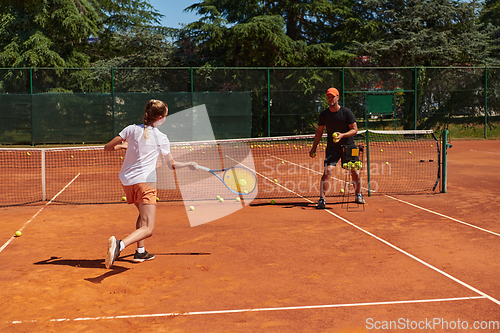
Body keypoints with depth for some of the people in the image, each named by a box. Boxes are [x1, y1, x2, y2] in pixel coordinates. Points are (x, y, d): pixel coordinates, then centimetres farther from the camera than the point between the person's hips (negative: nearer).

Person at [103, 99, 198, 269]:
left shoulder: (131, 129, 5)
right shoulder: (161, 138, 0)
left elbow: (107, 148, 6)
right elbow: (172, 165, 10)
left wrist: (123, 146, 25)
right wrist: (190, 164, 27)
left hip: (127, 181, 6)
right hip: (145, 181, -6)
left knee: (144, 214, 30)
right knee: (147, 229, -9)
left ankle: (140, 252, 27)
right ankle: (120, 244, -35)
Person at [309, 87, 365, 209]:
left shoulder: (346, 112, -9)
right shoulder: (323, 115, -2)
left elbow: (354, 129, -7)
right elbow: (319, 131, 10)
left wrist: (342, 135, -24)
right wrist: (314, 147, 5)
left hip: (349, 146, 0)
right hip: (332, 148, 0)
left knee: (355, 172, 1)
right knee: (328, 170, -17)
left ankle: (358, 195, 25)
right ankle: (321, 199, -13)